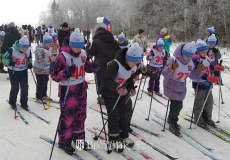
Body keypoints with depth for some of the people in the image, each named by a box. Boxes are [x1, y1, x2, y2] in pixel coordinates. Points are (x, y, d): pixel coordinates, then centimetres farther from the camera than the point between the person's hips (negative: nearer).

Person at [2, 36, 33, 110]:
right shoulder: (12, 50, -23)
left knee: (25, 88, 2)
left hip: (24, 72, 3)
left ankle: (24, 103, 21)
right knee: (15, 88, 4)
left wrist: (30, 63, -6)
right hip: (13, 72, -3)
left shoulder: (28, 50, -12)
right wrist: (9, 62, -28)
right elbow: (4, 58, -11)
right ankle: (12, 103, 28)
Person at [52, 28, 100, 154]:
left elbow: (87, 67, 14)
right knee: (67, 116, 2)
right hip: (67, 90, -6)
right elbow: (55, 76, -19)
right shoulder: (63, 56, -20)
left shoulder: (83, 54, 0)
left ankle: (78, 137, 36)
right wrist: (66, 73, -37)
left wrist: (94, 67, -8)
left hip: (81, 88, 7)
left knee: (80, 115, 17)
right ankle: (64, 141, 21)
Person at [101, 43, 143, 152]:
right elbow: (106, 80, -34)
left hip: (122, 93, 7)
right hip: (110, 93, -7)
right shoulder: (115, 64, -33)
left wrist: (131, 88, -10)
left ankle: (124, 136, 32)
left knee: (123, 115, 15)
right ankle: (114, 140, 14)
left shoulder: (133, 66, -8)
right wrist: (117, 88, -47)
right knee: (114, 116, -2)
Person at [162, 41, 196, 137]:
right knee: (175, 105, -11)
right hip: (171, 86, -7)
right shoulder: (174, 60, -22)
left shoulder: (191, 63, -1)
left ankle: (172, 121, 39)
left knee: (179, 106, 15)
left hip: (181, 88, 7)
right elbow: (164, 73, -26)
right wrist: (171, 68, -45)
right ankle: (172, 124, 9)